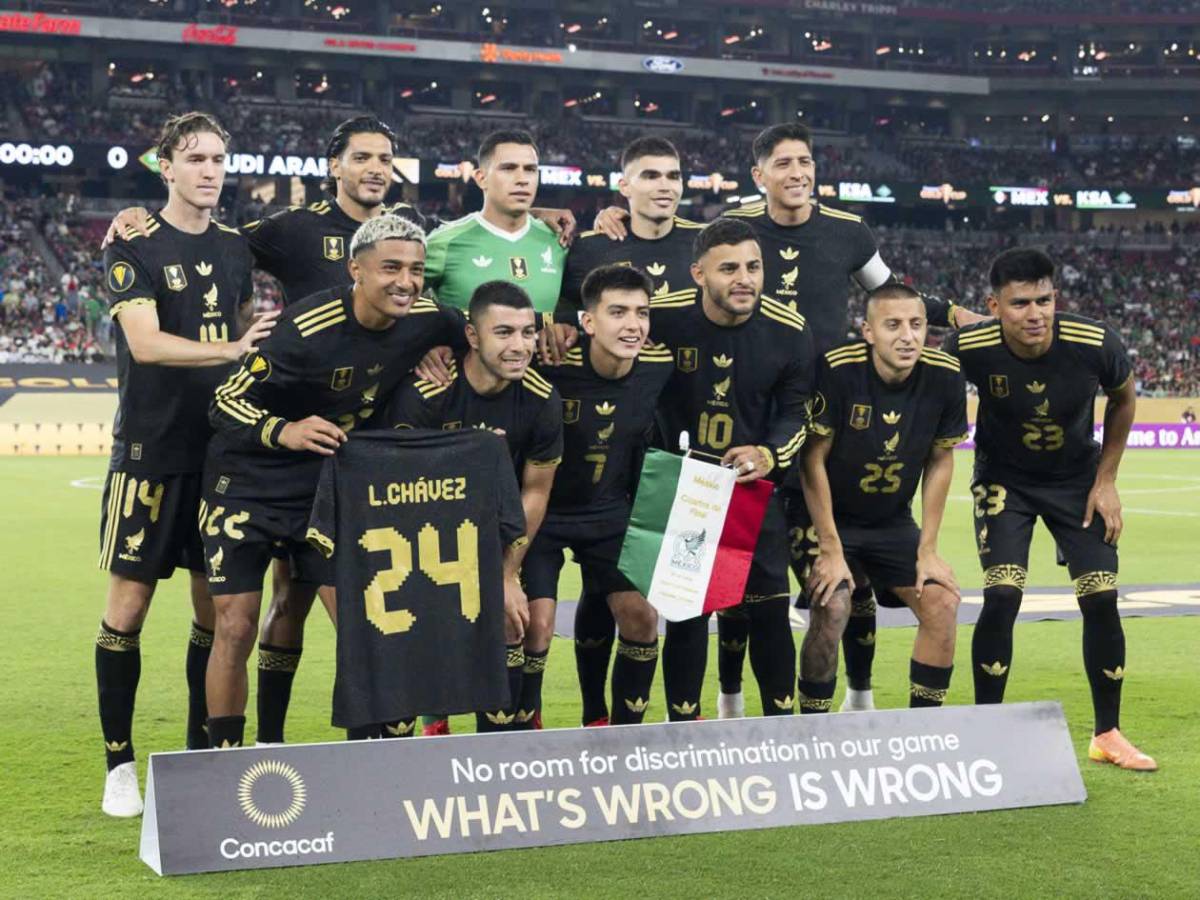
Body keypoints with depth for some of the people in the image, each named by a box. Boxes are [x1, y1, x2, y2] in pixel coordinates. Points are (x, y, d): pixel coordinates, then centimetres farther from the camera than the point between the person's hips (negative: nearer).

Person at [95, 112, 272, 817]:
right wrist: (228, 348, -29)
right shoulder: (135, 247, -6)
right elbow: (144, 341, -19)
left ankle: (202, 756, 20)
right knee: (129, 605, -2)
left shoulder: (235, 247, 11)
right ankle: (120, 764, 8)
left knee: (216, 608, 8)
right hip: (152, 451, -5)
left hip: (222, 448, 5)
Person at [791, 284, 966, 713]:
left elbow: (940, 462, 0)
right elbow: (812, 460, -18)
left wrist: (927, 551, -2)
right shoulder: (837, 370, -26)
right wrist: (831, 550, -17)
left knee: (942, 605, -6)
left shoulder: (945, 376, -14)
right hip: (826, 515, -4)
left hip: (892, 520, 5)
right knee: (832, 610, -21)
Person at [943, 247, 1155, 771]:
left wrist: (1106, 480, -3)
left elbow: (1123, 399, -3)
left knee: (1101, 599, -4)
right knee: (1002, 595, -16)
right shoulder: (969, 349, -28)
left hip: (1077, 478, 1)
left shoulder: (1095, 345, -26)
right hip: (1004, 478, -1)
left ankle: (1107, 735, 14)